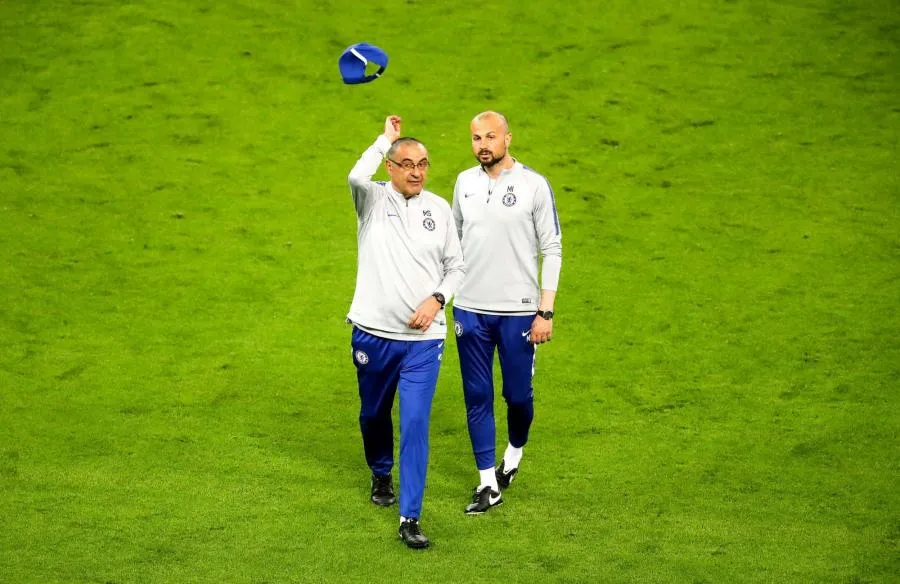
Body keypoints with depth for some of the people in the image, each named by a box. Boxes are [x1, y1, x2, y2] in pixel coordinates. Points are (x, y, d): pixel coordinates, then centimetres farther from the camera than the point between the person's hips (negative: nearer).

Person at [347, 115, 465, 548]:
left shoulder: (439, 208, 4)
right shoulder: (373, 199, -3)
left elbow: (456, 266, 11)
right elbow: (356, 176, -28)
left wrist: (436, 299, -7)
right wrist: (386, 138, -15)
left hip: (424, 337, 0)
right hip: (373, 332, 0)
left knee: (415, 424, -9)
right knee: (373, 414, 19)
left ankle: (409, 519, -8)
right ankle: (381, 476, 48)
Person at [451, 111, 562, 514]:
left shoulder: (534, 185, -6)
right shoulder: (465, 182, 6)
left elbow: (552, 249, -4)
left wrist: (546, 311, -9)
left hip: (519, 311, -3)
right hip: (470, 310, 3)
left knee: (518, 394, 4)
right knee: (477, 396, 4)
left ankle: (514, 451, 35)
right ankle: (488, 484, 12)